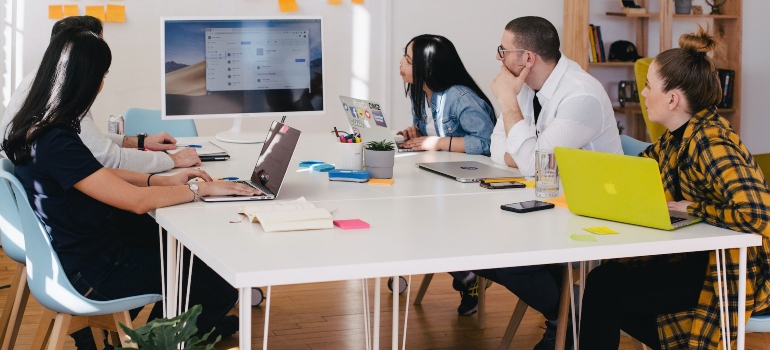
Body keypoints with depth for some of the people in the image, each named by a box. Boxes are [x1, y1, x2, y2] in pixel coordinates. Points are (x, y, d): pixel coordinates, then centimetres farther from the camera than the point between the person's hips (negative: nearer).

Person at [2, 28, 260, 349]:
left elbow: (100, 176, 12)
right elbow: (137, 201, -28)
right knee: (221, 288, -2)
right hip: (93, 270, -10)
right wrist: (201, 189, -14)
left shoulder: (35, 127, 0)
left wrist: (165, 181, 4)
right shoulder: (56, 143, -30)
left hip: (78, 247, 10)